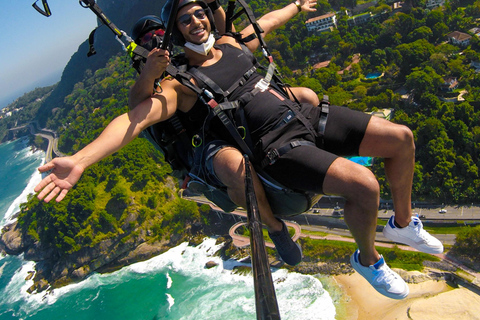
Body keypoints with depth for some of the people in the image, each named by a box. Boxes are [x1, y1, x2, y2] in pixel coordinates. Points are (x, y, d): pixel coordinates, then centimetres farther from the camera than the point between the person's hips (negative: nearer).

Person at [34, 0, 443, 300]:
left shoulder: (231, 43, 14)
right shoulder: (180, 83, -6)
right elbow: (137, 117, -19)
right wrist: (79, 160, -31)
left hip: (306, 115, 8)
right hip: (278, 147, -8)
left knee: (402, 138, 4)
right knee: (363, 184, -27)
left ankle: (403, 223, 29)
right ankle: (368, 260, 8)